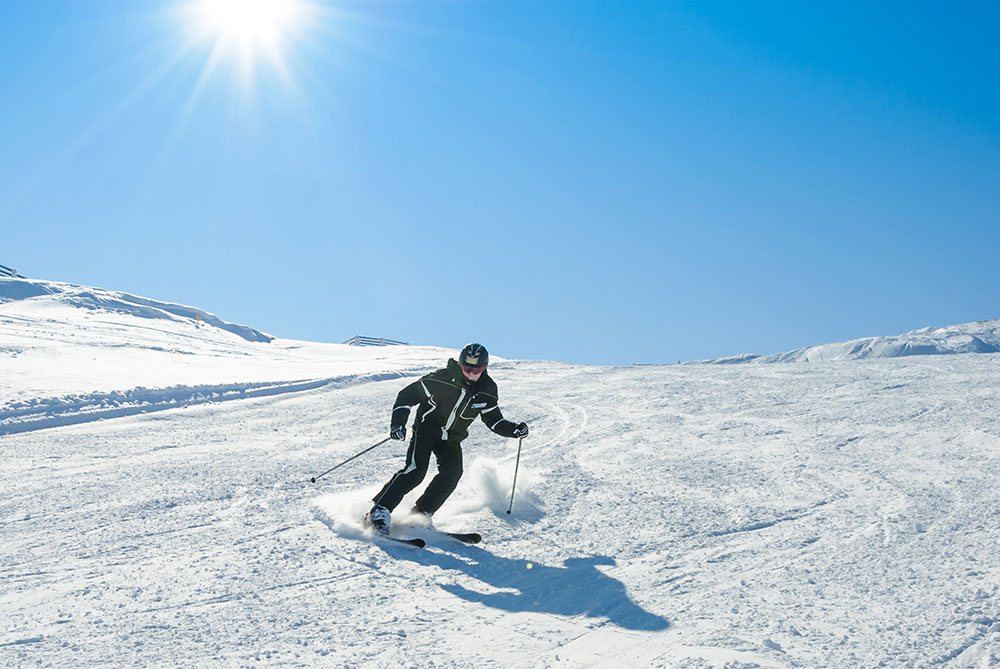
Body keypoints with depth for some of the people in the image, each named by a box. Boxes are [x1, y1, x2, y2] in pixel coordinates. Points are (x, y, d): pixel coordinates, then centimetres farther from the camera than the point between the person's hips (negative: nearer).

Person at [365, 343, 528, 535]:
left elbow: (494, 420, 6)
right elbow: (407, 395, -13)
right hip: (427, 427, -4)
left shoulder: (488, 390, -7)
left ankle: (421, 513, -11)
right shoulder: (442, 378, -20)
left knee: (453, 471, -19)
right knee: (416, 469, -23)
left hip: (452, 438, 5)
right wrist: (398, 422, -24)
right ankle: (379, 511, -20)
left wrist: (514, 429, -12)